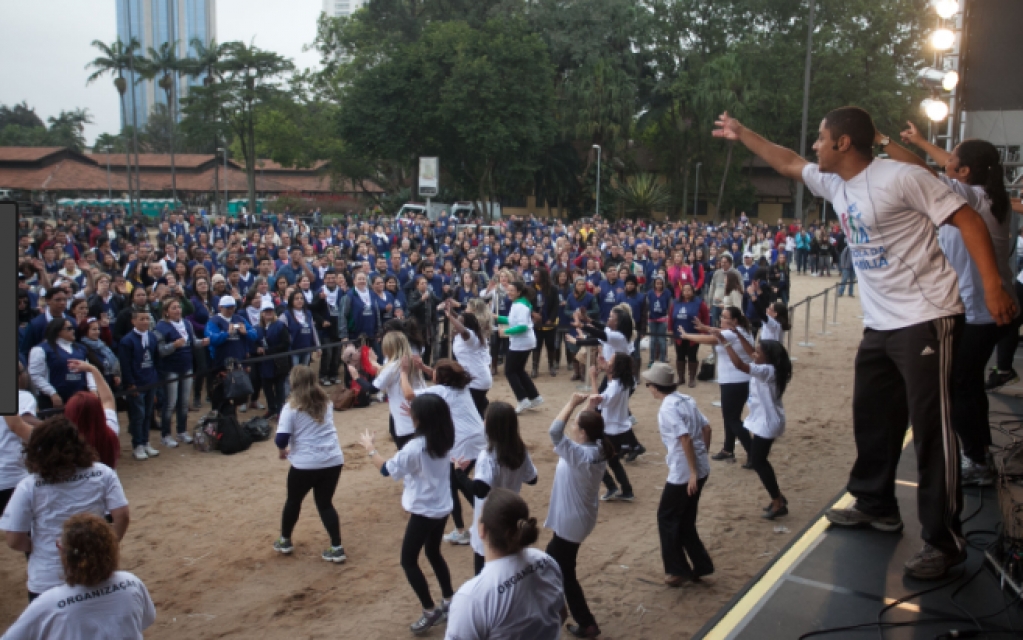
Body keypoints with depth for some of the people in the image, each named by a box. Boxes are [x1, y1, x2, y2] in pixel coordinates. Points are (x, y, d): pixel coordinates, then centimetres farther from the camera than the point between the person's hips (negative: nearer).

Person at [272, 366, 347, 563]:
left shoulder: (291, 407, -7)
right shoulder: (327, 403, 9)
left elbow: (281, 438, -14)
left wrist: (282, 449, 9)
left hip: (306, 464, -4)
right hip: (333, 460, 4)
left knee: (293, 501, 20)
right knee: (325, 503, 15)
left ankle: (285, 541, 37)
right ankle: (337, 548, 9)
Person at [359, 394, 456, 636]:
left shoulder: (415, 447, -25)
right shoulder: (444, 439, -5)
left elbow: (387, 469, -14)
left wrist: (370, 448, 0)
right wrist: (417, 410, 14)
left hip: (424, 511, -8)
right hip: (442, 508, 8)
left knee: (408, 561, 7)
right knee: (433, 553, 26)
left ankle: (430, 611, 8)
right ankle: (449, 600, 33)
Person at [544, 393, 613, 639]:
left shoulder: (581, 455, -32)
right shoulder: (597, 449, -6)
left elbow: (555, 432, -42)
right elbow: (592, 425, 14)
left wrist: (572, 404, -35)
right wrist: (591, 408, -3)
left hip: (571, 521, -10)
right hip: (578, 517, 10)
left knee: (565, 572, 7)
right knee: (552, 555, 28)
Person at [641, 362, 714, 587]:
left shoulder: (668, 408, -17)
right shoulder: (686, 400, 9)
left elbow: (685, 439, -24)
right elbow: (706, 428, 11)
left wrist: (693, 472, -21)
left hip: (684, 472, -8)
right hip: (701, 468, 8)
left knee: (667, 518, 9)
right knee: (685, 521, 19)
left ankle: (678, 570, 15)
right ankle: (700, 566, 24)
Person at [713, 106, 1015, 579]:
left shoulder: (900, 178, -16)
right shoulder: (834, 184, 8)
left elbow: (967, 220, -15)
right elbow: (787, 164, 25)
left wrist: (992, 287, -22)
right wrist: (742, 134, 27)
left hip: (926, 319, -9)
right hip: (879, 324, 9)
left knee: (932, 427, -6)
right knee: (871, 417, 17)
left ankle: (944, 541, 3)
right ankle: (876, 506, 35)